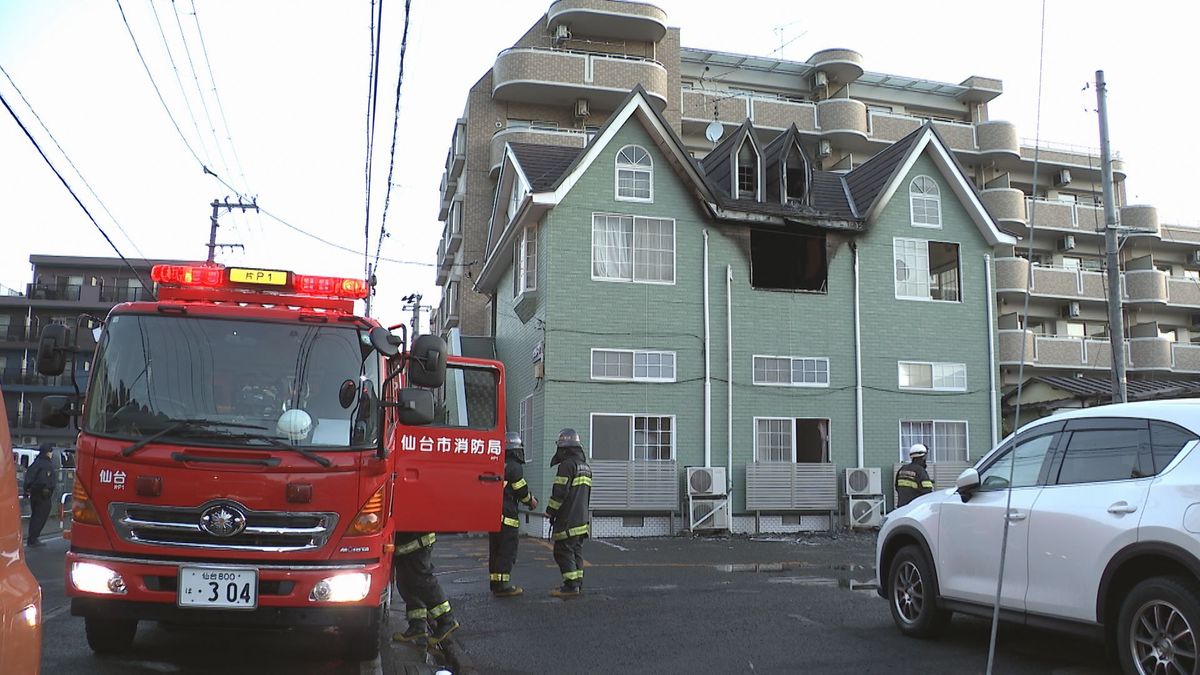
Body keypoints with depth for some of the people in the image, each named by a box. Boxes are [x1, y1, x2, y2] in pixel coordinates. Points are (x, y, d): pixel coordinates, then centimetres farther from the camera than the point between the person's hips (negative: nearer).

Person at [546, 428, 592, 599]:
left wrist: (550, 511, -7)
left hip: (568, 519, -9)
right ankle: (578, 584, 15)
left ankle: (571, 586, -7)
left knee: (563, 551, -5)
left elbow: (560, 492, -17)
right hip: (582, 518, 9)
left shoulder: (567, 465, -14)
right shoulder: (586, 466, 16)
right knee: (576, 551, 13)